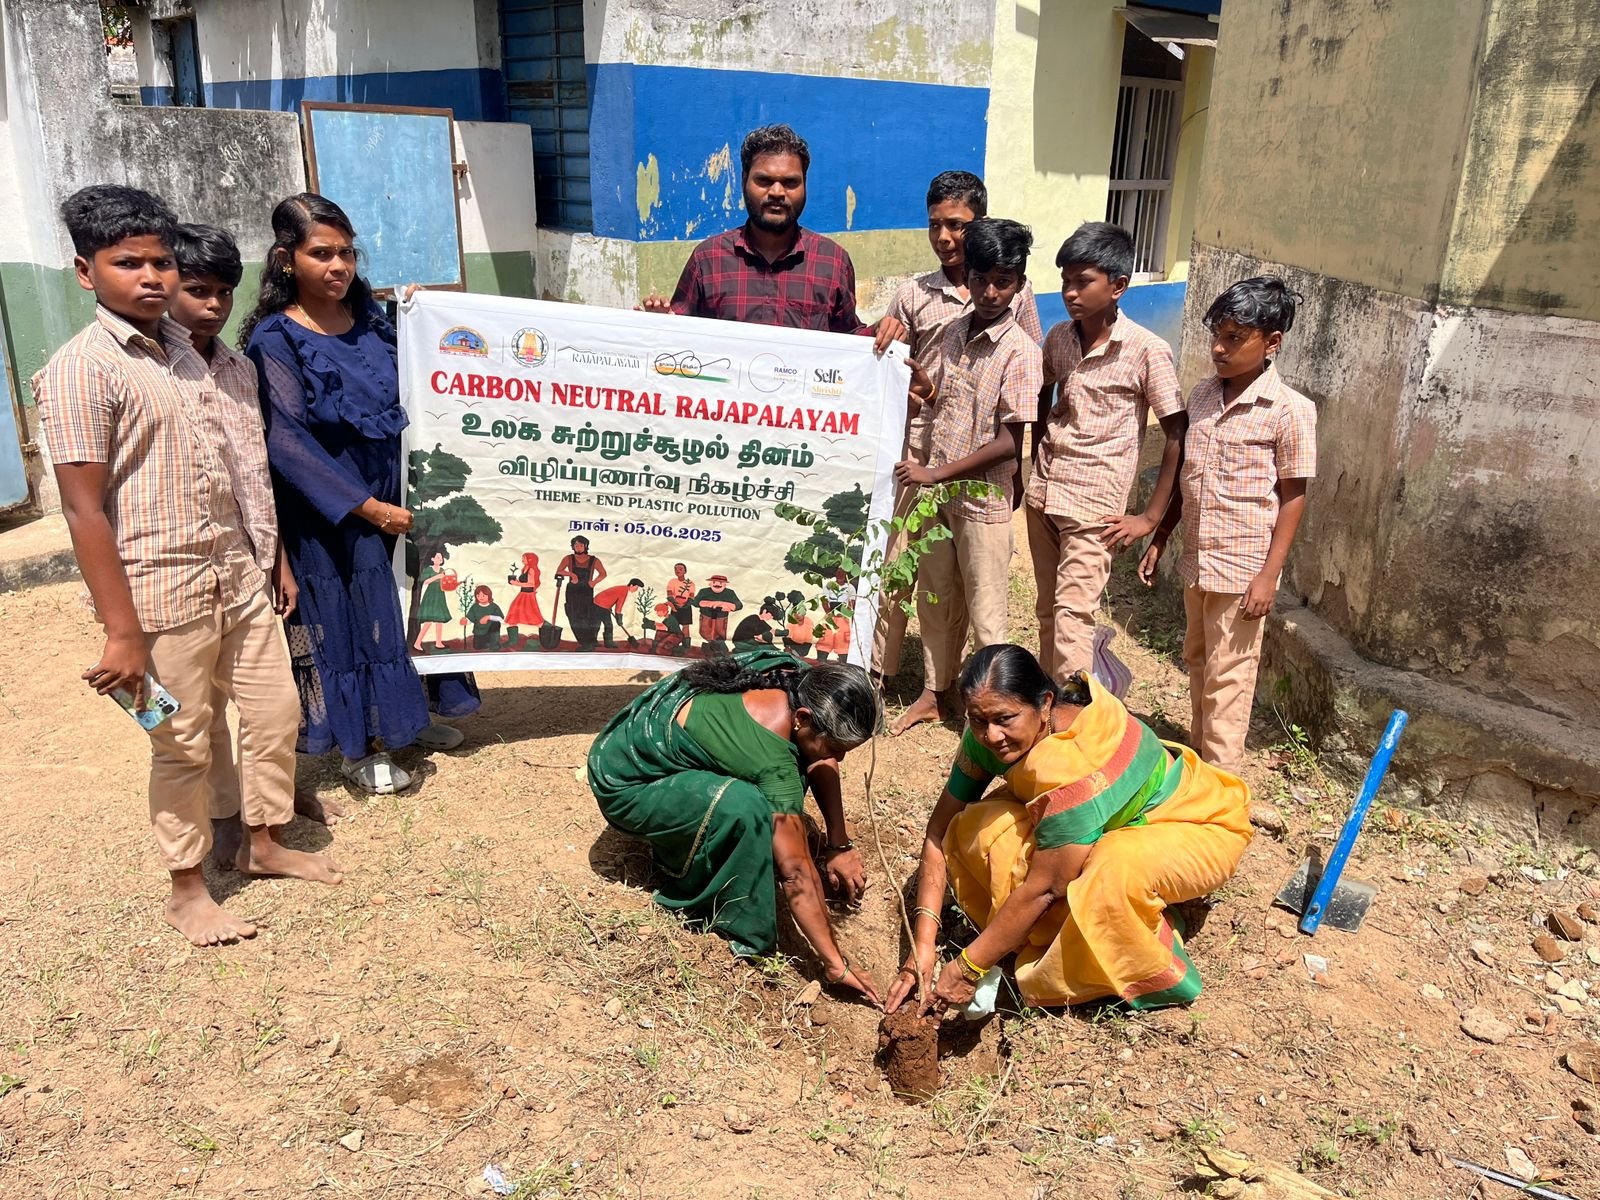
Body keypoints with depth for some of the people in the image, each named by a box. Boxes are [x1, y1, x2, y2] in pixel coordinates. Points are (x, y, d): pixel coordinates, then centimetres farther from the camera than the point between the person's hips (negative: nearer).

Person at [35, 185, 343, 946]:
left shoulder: (187, 348, 9)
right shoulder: (79, 371, -13)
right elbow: (84, 511, -16)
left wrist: (272, 556, 17)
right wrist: (122, 632, -18)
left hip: (239, 575, 7)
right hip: (164, 592, -7)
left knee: (276, 711, 15)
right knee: (183, 746, 6)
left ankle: (264, 843, 36)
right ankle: (187, 891, 25)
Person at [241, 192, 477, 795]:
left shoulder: (371, 317, 4)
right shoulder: (275, 340, -12)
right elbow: (287, 443, -17)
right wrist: (368, 508, -19)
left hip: (396, 494, 6)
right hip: (331, 512, -5)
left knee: (404, 602, 15)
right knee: (345, 616, 4)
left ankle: (403, 715, 35)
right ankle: (358, 749, 20)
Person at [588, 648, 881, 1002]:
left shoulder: (802, 675, -13)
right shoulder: (774, 760, -34)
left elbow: (822, 763, 3)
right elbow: (796, 874, -29)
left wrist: (839, 844, -2)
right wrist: (835, 963, -23)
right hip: (624, 786, -8)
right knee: (741, 807, -35)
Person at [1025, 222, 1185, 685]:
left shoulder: (1147, 351, -13)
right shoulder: (1058, 338, 5)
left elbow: (1177, 437, -11)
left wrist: (1151, 518, -11)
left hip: (1094, 505, -6)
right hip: (1043, 493, 6)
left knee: (1072, 615, -12)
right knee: (1048, 611, 14)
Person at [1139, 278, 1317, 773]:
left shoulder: (1289, 410, -13)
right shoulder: (1202, 395, 5)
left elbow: (1292, 496, -10)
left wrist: (1268, 575, -13)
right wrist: (1158, 540, 13)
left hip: (1242, 568, -6)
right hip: (1196, 560, 6)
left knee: (1227, 677, 3)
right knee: (1197, 664, 19)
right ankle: (1197, 752, 35)